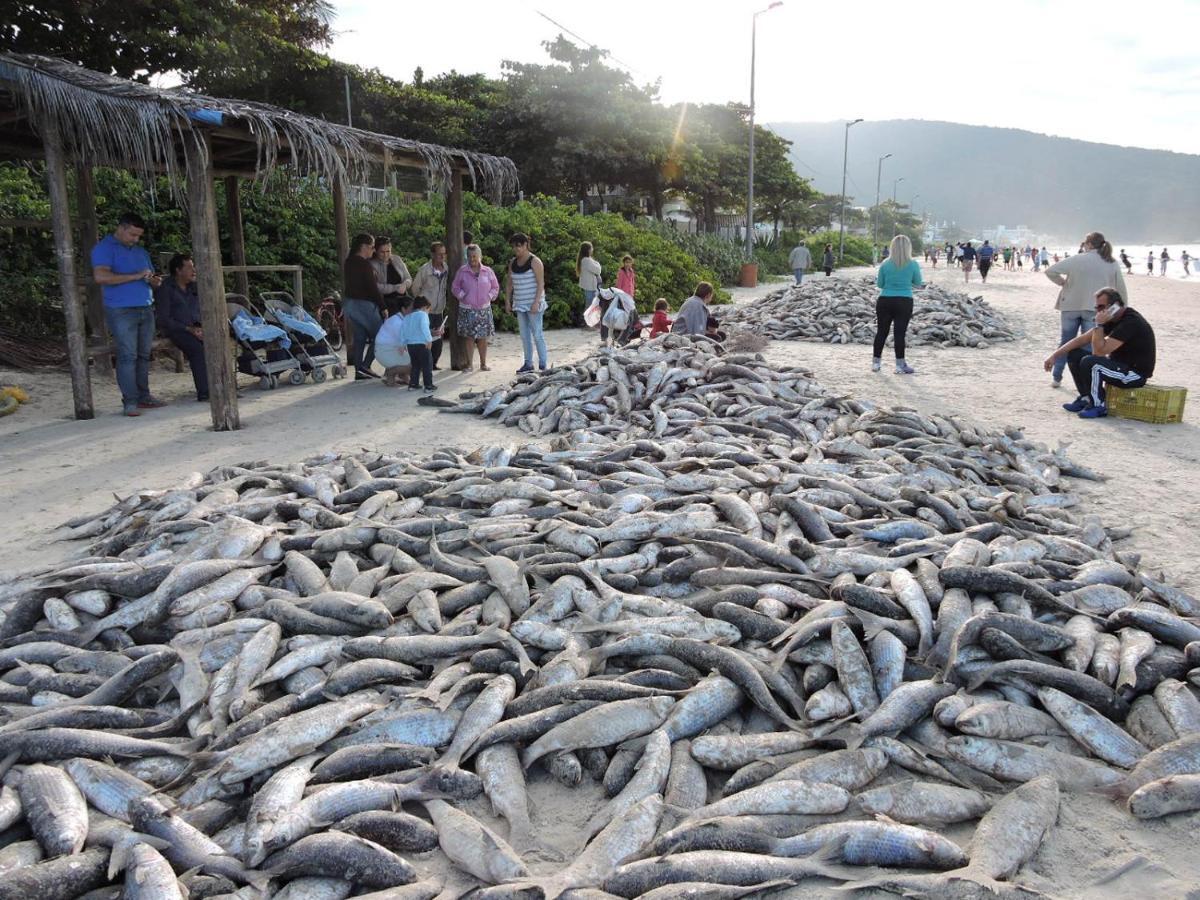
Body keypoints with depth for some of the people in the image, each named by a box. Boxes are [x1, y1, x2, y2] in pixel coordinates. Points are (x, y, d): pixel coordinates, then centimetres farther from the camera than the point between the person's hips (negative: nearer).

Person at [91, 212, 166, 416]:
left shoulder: (141, 252, 20)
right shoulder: (104, 248, -3)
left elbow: (151, 276, 28)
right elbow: (100, 277, -18)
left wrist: (155, 281, 1)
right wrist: (135, 276, -19)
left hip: (146, 309, 7)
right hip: (121, 311, -6)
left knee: (144, 355, 5)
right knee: (127, 355, -10)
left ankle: (144, 396, 11)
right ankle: (130, 401, -8)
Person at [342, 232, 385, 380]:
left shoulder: (348, 262, 11)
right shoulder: (364, 264, -17)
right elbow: (372, 287, -17)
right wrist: (382, 306, -11)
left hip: (349, 302, 9)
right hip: (364, 304, -9)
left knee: (359, 338, 13)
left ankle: (359, 371, 12)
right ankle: (364, 366, -7)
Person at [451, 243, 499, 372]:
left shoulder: (488, 271, 4)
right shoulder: (462, 271, 0)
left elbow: (495, 287, 12)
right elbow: (455, 288, 5)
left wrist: (489, 297, -3)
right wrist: (463, 296, -7)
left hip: (484, 309, 1)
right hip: (467, 309, -1)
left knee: (483, 337, 4)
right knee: (470, 338, -1)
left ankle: (483, 363, 15)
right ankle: (469, 364, 6)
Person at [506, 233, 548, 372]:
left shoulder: (534, 262, -9)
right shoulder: (513, 262, 10)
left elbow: (541, 283, -13)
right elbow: (509, 283, 15)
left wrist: (536, 302, -20)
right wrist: (507, 301, 8)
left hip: (533, 304, -6)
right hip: (520, 304, 7)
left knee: (537, 334, -5)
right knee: (524, 335, 9)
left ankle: (543, 364, 1)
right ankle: (528, 364, 15)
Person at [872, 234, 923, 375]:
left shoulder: (886, 264, -3)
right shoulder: (913, 264, -5)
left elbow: (880, 284, 4)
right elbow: (918, 284, 5)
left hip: (885, 301, 1)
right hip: (904, 302, -1)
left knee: (881, 331, 11)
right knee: (900, 333, 2)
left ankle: (876, 362, 18)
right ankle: (900, 365, 6)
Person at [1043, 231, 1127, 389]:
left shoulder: (1077, 259, -7)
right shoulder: (1112, 264, 1)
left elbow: (1050, 271, -14)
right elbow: (1121, 289, 5)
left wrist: (1063, 282, 2)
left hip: (1071, 306, -1)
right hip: (1094, 309, 1)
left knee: (1065, 342, 13)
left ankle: (1057, 378, 17)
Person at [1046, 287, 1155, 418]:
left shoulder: (1130, 322, -24)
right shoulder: (1112, 319, 4)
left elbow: (1099, 351, -29)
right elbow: (1082, 339, 6)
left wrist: (1099, 325, -24)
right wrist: (1055, 355, -1)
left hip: (1135, 373, -9)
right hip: (1119, 364, 10)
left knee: (1089, 362, -31)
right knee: (1074, 354, 3)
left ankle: (1099, 407, -15)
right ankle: (1086, 398, 6)